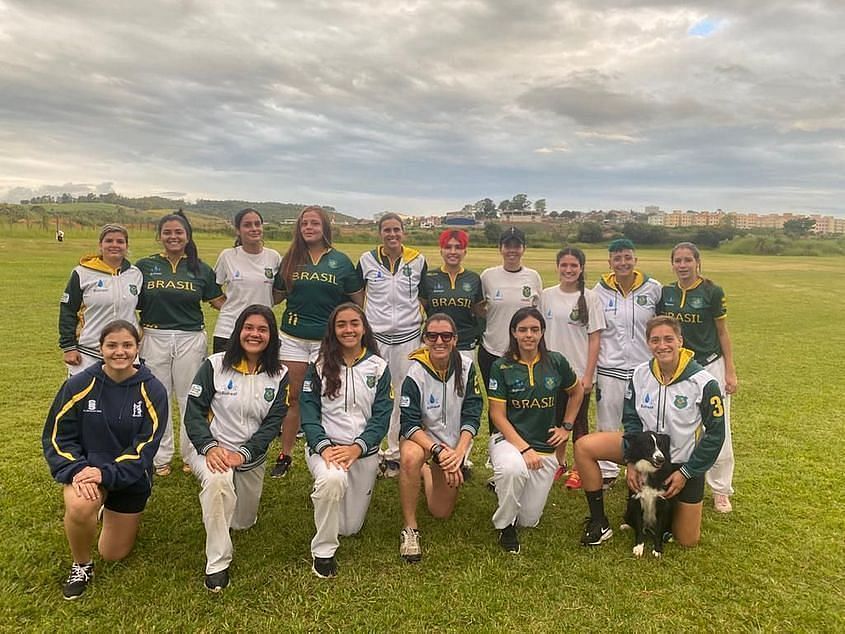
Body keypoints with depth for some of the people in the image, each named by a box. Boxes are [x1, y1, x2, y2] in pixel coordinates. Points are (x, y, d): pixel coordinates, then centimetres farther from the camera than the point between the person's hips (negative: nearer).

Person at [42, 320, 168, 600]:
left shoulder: (152, 390, -13)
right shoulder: (79, 384, -11)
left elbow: (145, 446, -15)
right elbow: (57, 436, -7)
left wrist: (106, 474, -29)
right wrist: (77, 471, -24)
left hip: (130, 475, 1)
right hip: (86, 465, 0)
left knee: (113, 554, 10)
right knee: (80, 506, -36)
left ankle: (112, 511, 44)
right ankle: (81, 565, -3)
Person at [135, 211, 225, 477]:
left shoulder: (201, 269, 5)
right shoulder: (145, 266, 4)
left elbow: (220, 301, 8)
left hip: (191, 339, 0)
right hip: (154, 338, 1)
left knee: (190, 398, 6)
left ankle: (191, 455, 22)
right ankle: (161, 457, 23)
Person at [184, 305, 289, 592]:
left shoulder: (279, 375, -4)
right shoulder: (214, 365, -10)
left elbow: (273, 423, -8)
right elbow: (194, 411, -10)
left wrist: (243, 454, -22)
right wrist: (210, 447, -26)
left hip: (252, 457, 4)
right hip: (211, 451, -3)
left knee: (243, 522, 16)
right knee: (218, 479, -38)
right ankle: (217, 563, -23)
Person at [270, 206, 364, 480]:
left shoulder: (340, 261, 1)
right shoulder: (290, 259, 6)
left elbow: (357, 298, 7)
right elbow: (279, 294, 15)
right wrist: (301, 308, 4)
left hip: (328, 340, -2)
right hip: (293, 338, 2)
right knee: (295, 398, 9)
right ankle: (285, 455, 20)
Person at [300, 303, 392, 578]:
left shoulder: (379, 367, 1)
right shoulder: (319, 366, 0)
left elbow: (381, 417, -4)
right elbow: (309, 413, -5)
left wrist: (357, 447, -19)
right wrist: (323, 446, -21)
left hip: (365, 450, 2)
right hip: (325, 446, -2)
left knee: (351, 527, 8)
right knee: (333, 478, -38)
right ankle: (323, 551, -14)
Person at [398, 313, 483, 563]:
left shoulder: (466, 366, -11)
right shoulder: (415, 372, -21)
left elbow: (472, 415, -11)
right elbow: (409, 424, -22)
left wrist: (459, 452, -24)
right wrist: (438, 450, -34)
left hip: (454, 444, 3)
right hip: (420, 437, -3)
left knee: (441, 512, 6)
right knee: (411, 457, -40)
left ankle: (428, 472, 38)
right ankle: (410, 529, -21)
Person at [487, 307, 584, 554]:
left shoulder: (556, 362, -1)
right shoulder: (501, 367, -8)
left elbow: (577, 392, 18)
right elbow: (498, 415, -10)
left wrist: (567, 426, 11)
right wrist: (524, 448, -20)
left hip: (545, 446, 3)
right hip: (508, 439, -2)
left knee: (529, 520, 0)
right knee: (514, 470, -39)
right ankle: (505, 525, -9)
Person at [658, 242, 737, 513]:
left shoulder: (712, 292, -8)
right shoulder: (665, 293, 2)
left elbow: (723, 333, -2)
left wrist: (730, 371, -4)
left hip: (709, 366, -3)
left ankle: (721, 490, 18)